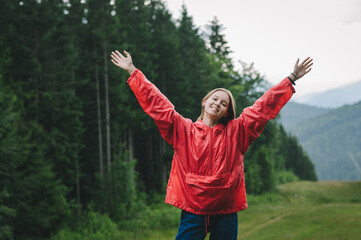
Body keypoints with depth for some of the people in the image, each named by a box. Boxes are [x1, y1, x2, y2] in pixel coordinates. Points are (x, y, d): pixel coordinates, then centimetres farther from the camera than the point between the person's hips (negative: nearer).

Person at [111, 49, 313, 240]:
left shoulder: (236, 131, 7)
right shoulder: (183, 129, 5)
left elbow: (264, 107, 8)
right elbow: (156, 103, 5)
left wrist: (292, 79, 7)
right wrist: (133, 72, 4)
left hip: (226, 210, 1)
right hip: (192, 210, -1)